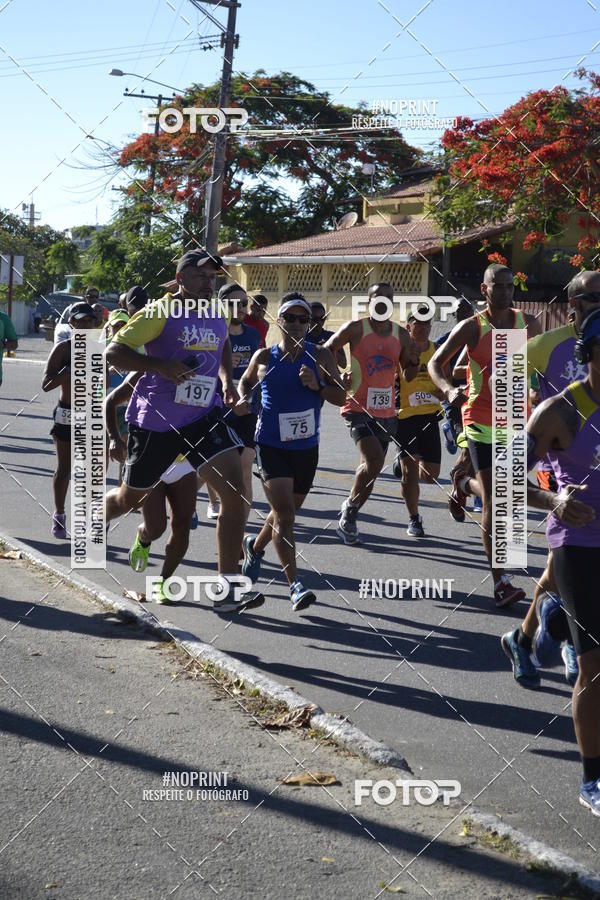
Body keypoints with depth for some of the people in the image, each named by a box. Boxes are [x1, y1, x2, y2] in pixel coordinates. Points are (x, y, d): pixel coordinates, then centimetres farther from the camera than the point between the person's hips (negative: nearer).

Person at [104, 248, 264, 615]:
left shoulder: (217, 315, 8)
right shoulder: (162, 311, -10)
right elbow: (113, 353, -14)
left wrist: (227, 380, 15)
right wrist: (161, 366, -26)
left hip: (204, 417, 4)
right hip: (156, 420, -4)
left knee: (235, 491, -16)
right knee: (130, 497, 14)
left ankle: (228, 588, -13)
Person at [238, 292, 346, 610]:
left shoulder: (320, 356, -1)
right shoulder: (263, 357, 0)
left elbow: (341, 397, -2)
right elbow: (245, 381, 19)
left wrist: (317, 385, -19)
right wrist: (244, 399, -2)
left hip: (306, 449, 3)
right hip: (271, 447, -2)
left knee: (286, 513, 18)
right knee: (284, 515, -16)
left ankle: (255, 546, 49)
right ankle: (295, 585, -14)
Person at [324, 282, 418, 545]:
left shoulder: (402, 335, 6)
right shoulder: (355, 328, -7)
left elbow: (408, 375, 14)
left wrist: (413, 362, -7)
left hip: (386, 411, 5)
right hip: (358, 407, -5)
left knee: (371, 467, 11)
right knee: (374, 461, -22)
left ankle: (349, 516, 28)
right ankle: (350, 507, 1)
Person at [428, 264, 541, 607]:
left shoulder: (529, 324, 3)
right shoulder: (471, 328, -6)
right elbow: (435, 363, -3)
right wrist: (449, 389, -23)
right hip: (482, 421, -4)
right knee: (493, 502, -7)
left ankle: (465, 482, 46)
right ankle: (501, 582, -3)